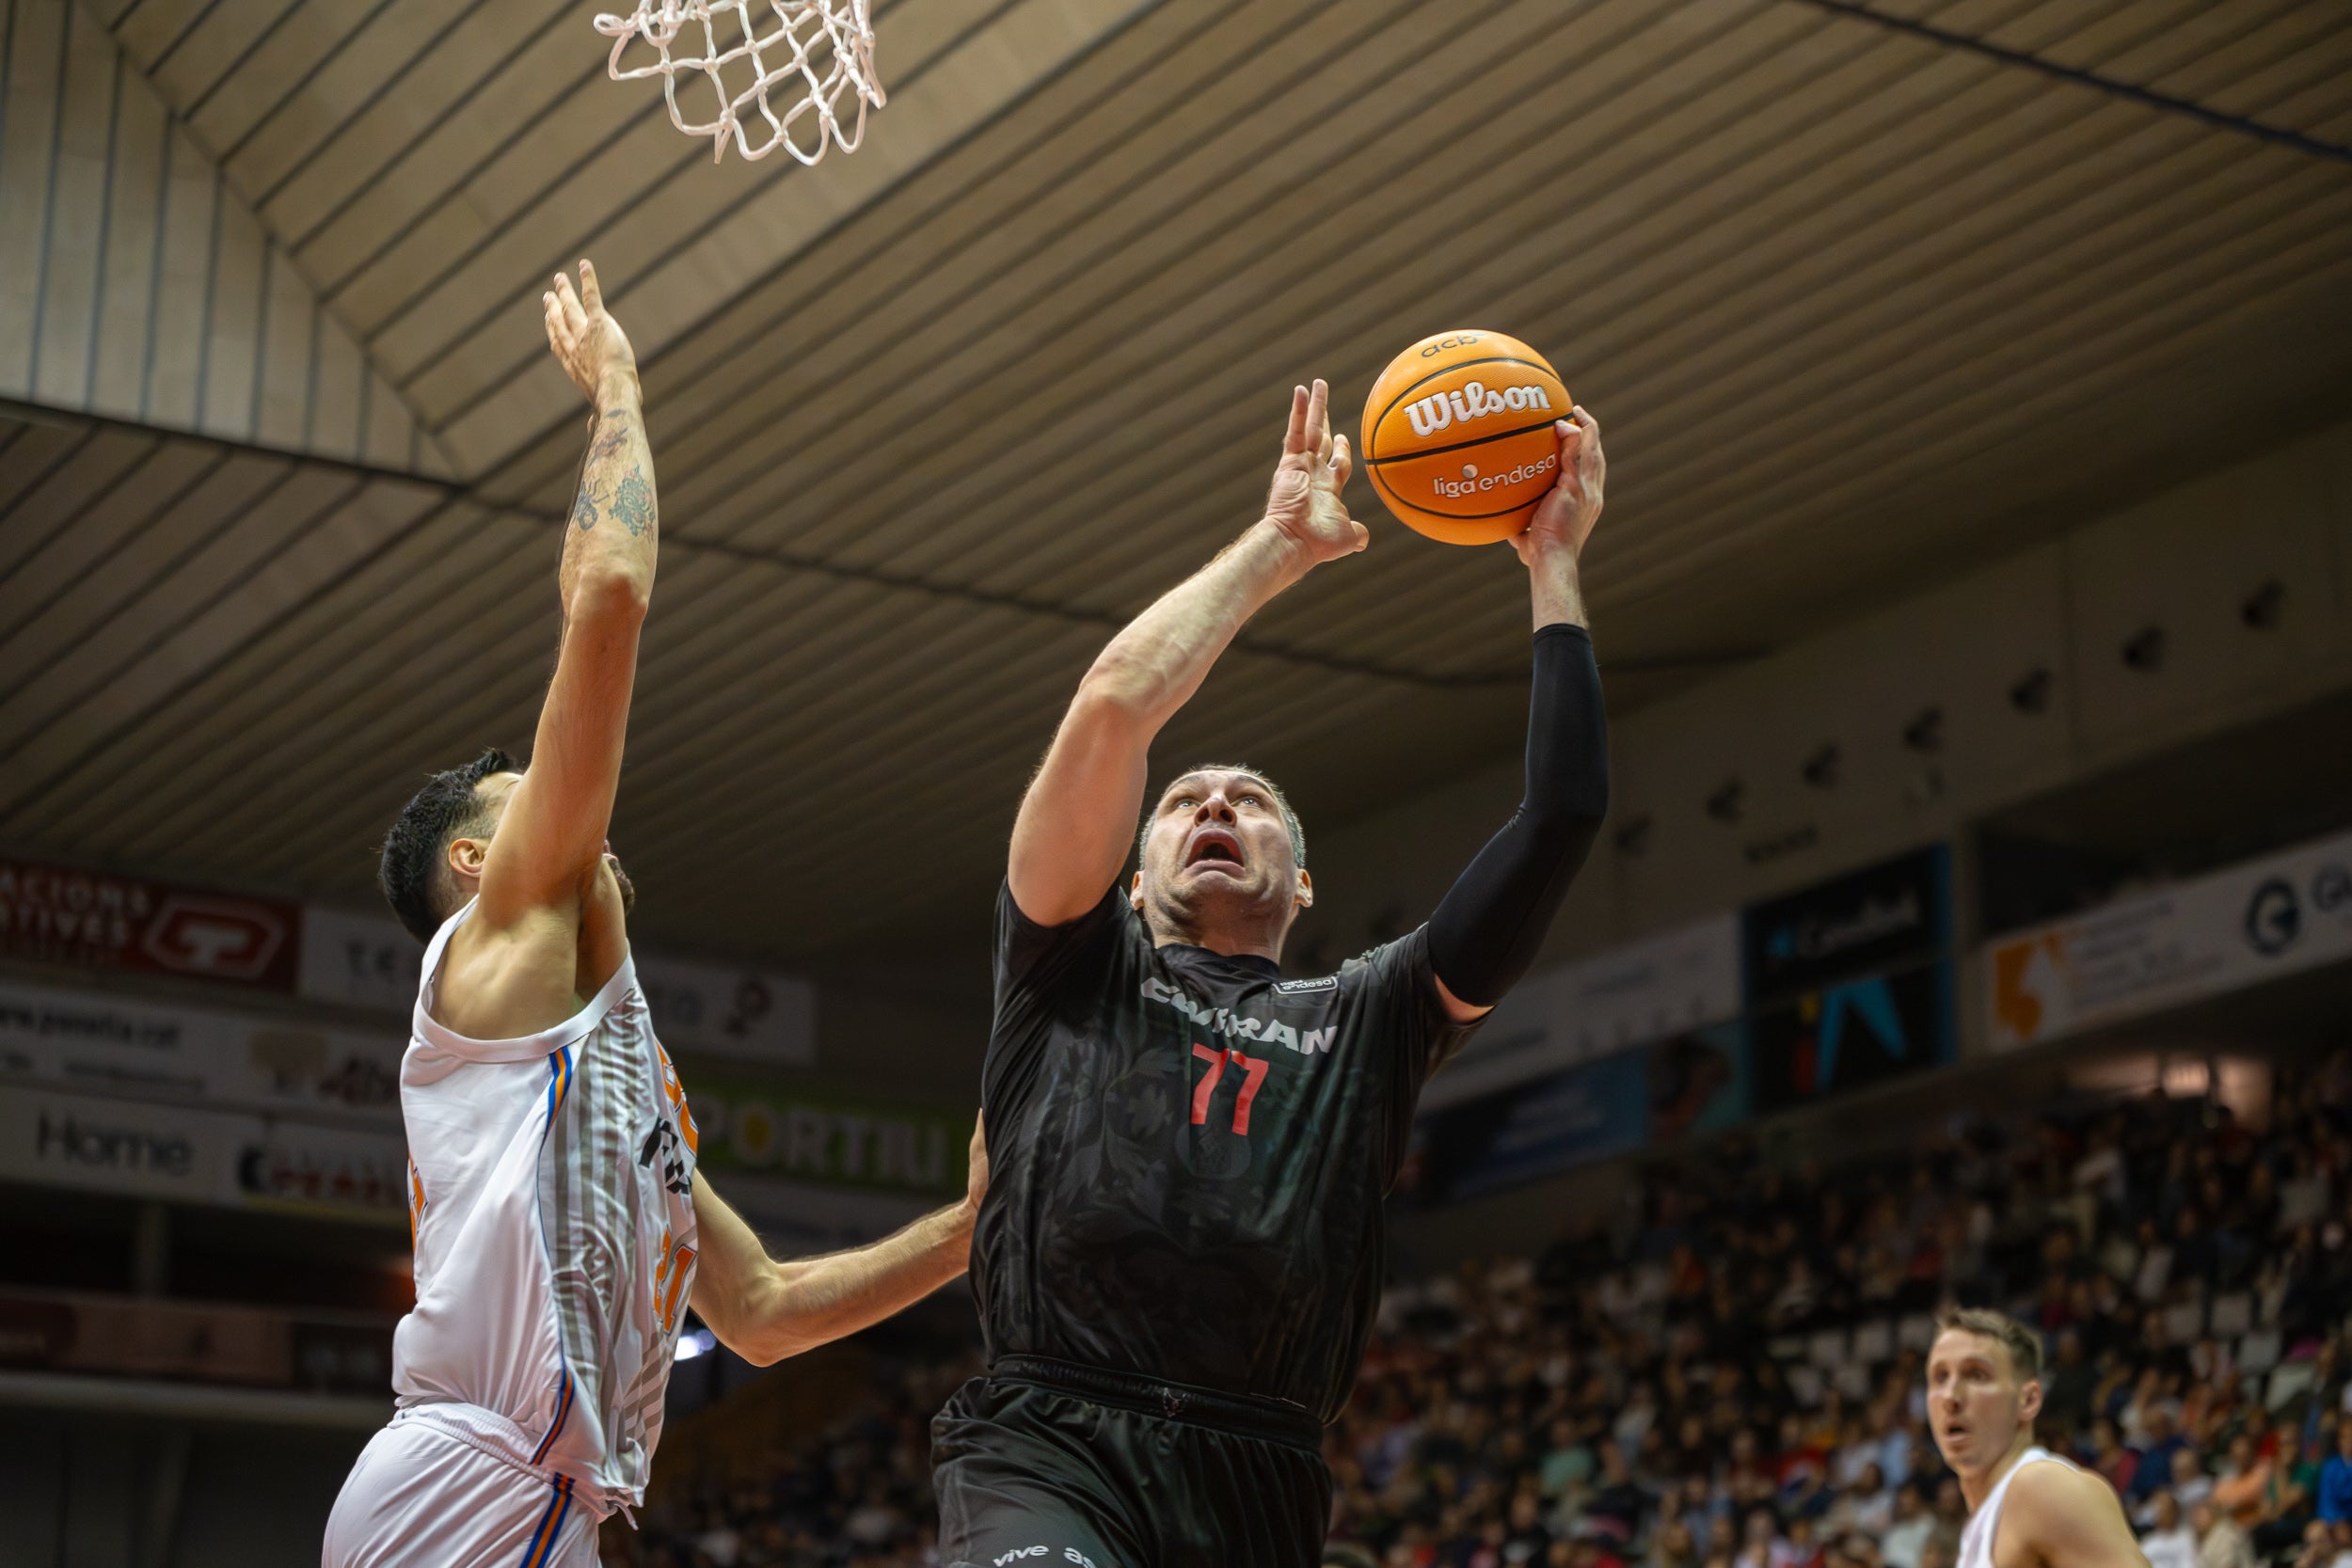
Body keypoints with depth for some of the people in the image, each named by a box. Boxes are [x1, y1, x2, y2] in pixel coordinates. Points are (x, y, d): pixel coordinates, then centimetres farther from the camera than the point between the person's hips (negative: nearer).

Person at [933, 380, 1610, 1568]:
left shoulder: (1367, 1019, 24)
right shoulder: (1077, 970, 20)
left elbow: (1565, 812, 16)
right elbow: (1115, 704, 6)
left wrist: (1551, 566, 19)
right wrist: (1279, 544, 16)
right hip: (1053, 1451, -3)